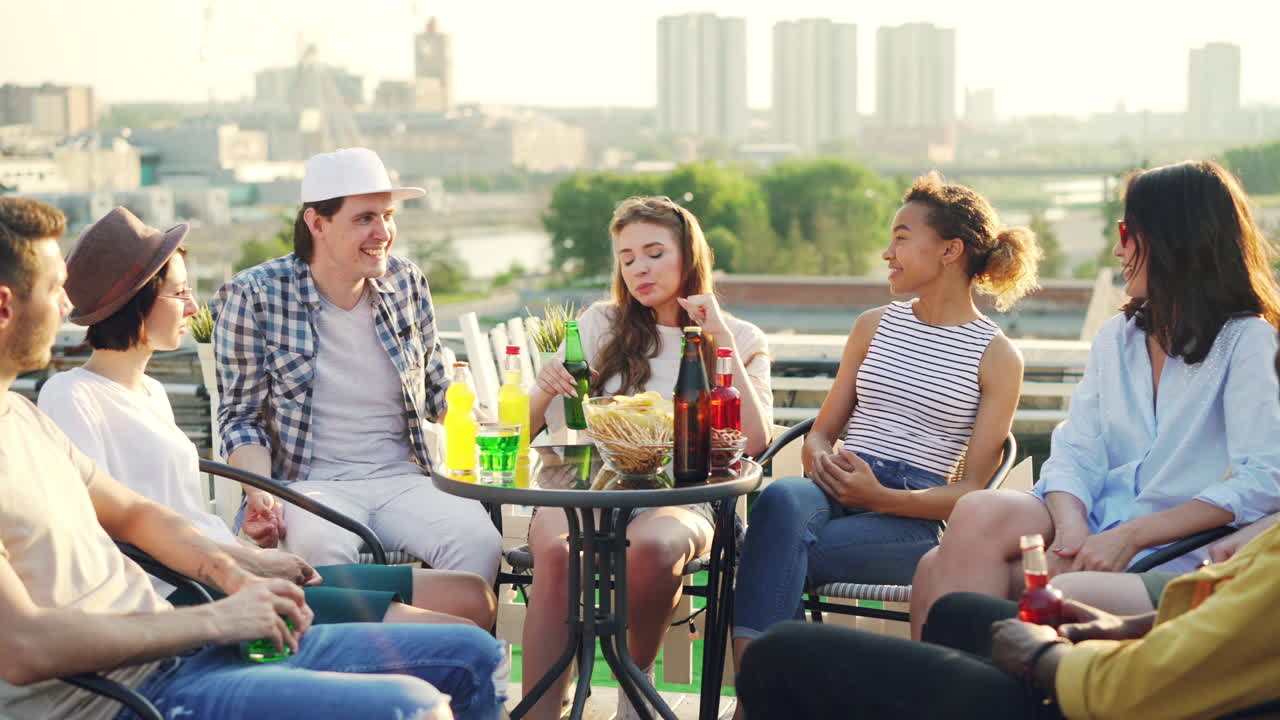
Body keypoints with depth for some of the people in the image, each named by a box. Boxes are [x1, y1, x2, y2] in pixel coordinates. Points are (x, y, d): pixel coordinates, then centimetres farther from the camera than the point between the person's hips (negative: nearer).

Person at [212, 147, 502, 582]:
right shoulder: (253, 297, -2)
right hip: (311, 484, -3)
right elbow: (242, 418, 1)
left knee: (479, 541, -28)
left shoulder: (407, 283, 10)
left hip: (404, 479, 3)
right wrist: (260, 493, -17)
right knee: (322, 546, -39)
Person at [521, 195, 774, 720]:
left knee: (651, 544, -37)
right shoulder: (601, 324, 18)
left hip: (680, 502, -1)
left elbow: (754, 441, -1)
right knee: (556, 548, -35)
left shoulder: (742, 341, 15)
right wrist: (545, 390, -9)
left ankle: (638, 673, -9)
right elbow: (532, 425, 15)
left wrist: (722, 341, -3)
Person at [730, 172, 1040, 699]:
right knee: (782, 498, -36)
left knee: (774, 557, -33)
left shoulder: (996, 357, 6)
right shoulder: (874, 326, 20)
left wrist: (882, 497, -16)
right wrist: (820, 460, -5)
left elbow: (972, 490, 0)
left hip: (912, 519, -3)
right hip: (835, 495, 3)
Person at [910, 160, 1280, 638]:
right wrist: (1071, 527, -15)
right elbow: (1075, 452, 8)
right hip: (1095, 524, 6)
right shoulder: (1116, 337, 18)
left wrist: (1129, 536, -20)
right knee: (978, 514, -26)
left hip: (1172, 551, -6)